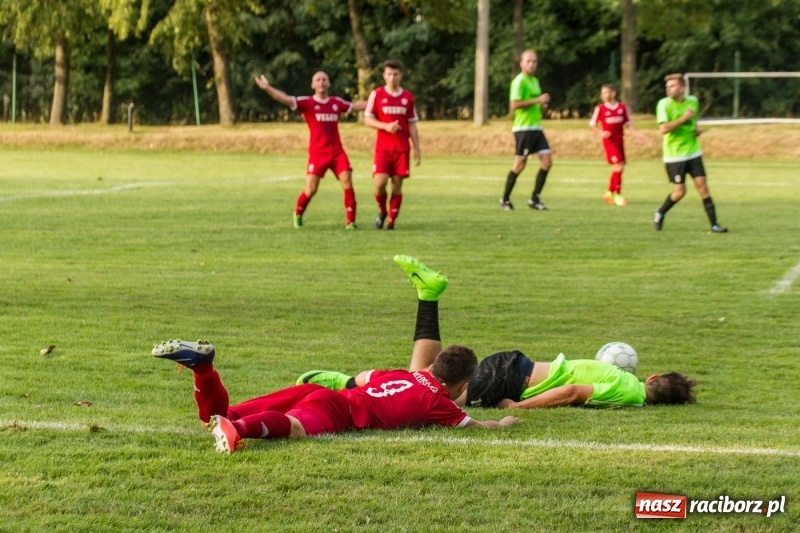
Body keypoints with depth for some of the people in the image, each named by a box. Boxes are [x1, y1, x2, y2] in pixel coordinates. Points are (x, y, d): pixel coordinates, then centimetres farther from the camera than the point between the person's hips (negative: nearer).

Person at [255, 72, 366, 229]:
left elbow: (356, 106, 25)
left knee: (347, 184, -10)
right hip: (317, 153, -3)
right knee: (311, 189, -6)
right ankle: (298, 215, 22)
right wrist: (267, 88, -30)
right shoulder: (307, 103, -3)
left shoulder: (336, 102, 9)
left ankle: (350, 221, -3)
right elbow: (286, 99, -16)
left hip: (337, 152, 3)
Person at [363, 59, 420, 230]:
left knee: (397, 185, -1)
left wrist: (416, 149, 7)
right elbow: (368, 120, 0)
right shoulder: (376, 94, 1)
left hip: (402, 148, 2)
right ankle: (382, 212, 15)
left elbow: (412, 125, 11)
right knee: (380, 182, -13)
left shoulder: (408, 97, 7)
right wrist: (386, 126, -16)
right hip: (383, 147, -2)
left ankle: (391, 221, 7)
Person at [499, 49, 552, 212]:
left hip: (536, 127, 8)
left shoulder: (534, 81, 18)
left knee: (547, 161, -2)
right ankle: (505, 199, 9)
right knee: (520, 164, -5)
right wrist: (537, 100, -19)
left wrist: (541, 104, 9)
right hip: (523, 128, -8)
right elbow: (515, 104, -20)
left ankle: (534, 199, 5)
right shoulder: (519, 81, -10)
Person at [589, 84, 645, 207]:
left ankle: (609, 193, 25)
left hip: (620, 140, 4)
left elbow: (628, 124, 9)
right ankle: (618, 195, -5)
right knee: (618, 166, -14)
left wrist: (637, 135, -3)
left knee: (619, 168, 9)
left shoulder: (622, 107, 3)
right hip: (609, 141, -4)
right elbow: (592, 124, 3)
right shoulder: (600, 108, -3)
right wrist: (600, 133, -14)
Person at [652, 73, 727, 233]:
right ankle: (659, 214, 23)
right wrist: (684, 118, -24)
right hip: (674, 156, -4)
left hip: (693, 153, 4)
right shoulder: (664, 104, -13)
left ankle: (714, 225, -1)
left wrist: (696, 129, 2)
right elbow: (663, 129, -25)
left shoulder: (693, 101, 4)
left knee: (702, 186, -3)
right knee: (680, 191, -4)